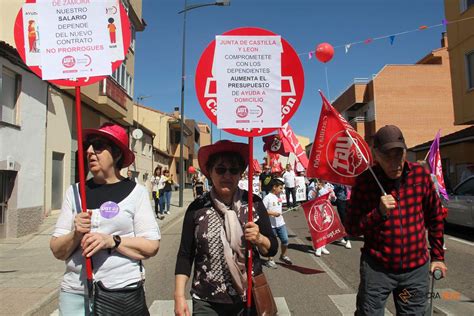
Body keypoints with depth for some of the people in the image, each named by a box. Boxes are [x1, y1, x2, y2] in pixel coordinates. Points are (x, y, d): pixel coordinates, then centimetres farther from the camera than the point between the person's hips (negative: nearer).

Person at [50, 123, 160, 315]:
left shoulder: (136, 191, -5)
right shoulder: (74, 191, 3)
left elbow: (151, 246, -9)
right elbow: (57, 251, 5)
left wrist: (112, 240, -20)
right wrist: (75, 235, -13)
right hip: (75, 292, 3)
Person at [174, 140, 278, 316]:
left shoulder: (254, 203, -6)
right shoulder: (197, 208, -8)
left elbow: (272, 248, 0)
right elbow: (185, 255, -2)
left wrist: (259, 239, -19)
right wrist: (179, 296, -7)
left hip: (250, 299, 2)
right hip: (207, 301, -1)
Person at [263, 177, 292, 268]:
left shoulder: (278, 196, 8)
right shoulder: (267, 198, -15)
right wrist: (273, 213, -23)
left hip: (281, 223, 7)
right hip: (271, 225, -7)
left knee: (285, 240, 9)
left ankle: (283, 256, 32)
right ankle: (270, 260, 21)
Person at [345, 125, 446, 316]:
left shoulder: (420, 174, -4)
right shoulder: (364, 182, -11)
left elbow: (435, 217, 10)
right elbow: (351, 228, -7)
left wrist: (438, 256, 14)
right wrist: (379, 212, -22)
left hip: (417, 267, 3)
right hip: (377, 268, -2)